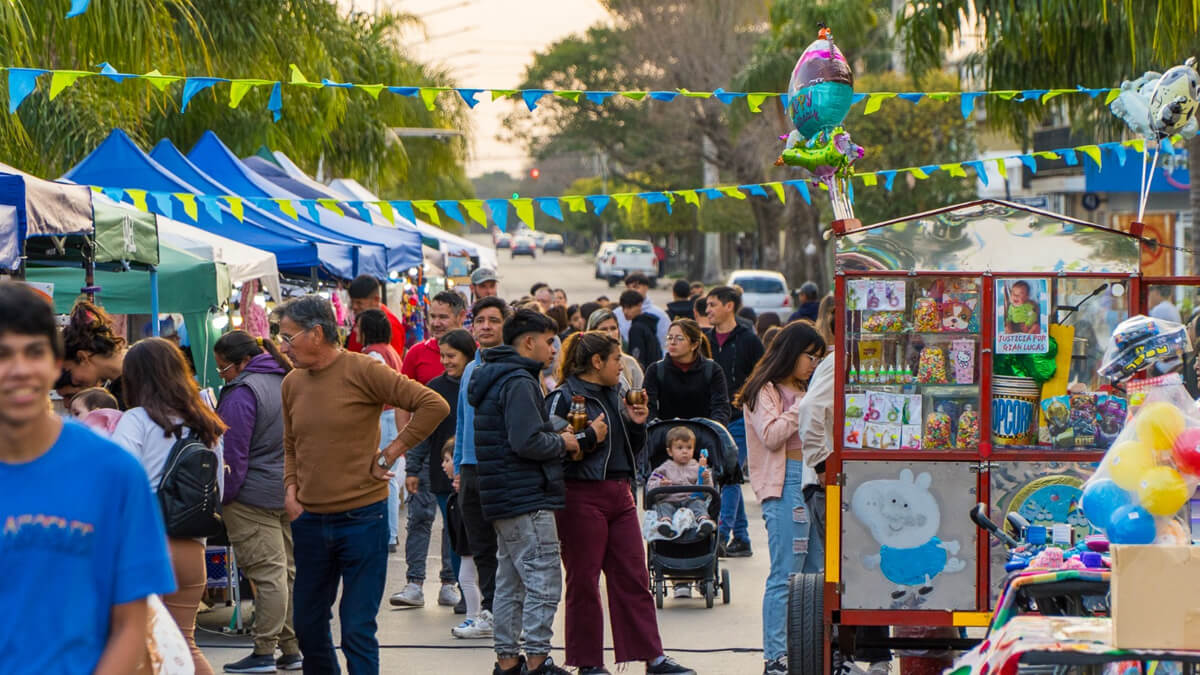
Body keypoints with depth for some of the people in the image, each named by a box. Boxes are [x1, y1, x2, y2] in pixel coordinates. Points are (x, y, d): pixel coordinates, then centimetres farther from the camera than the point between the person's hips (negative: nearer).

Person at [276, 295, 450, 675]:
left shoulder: (362, 371, -11)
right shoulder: (293, 383, 7)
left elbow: (434, 406, -14)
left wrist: (390, 455, -12)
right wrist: (290, 491, 5)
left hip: (361, 518, -6)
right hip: (309, 521, 6)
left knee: (357, 629, -3)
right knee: (307, 625, 13)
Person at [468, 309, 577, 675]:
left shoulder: (495, 379, 16)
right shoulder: (519, 382, -16)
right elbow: (528, 442, -23)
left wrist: (554, 438, 12)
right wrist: (563, 442, -7)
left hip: (503, 499, 10)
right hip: (528, 498, -10)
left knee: (509, 582, 14)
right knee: (544, 580, -6)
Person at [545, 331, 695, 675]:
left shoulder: (615, 395, 16)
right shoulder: (564, 397, -8)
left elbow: (632, 449, 23)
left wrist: (637, 424, 5)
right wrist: (590, 437, -19)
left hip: (620, 495, 7)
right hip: (582, 496, -7)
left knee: (634, 577, 6)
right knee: (583, 582, 1)